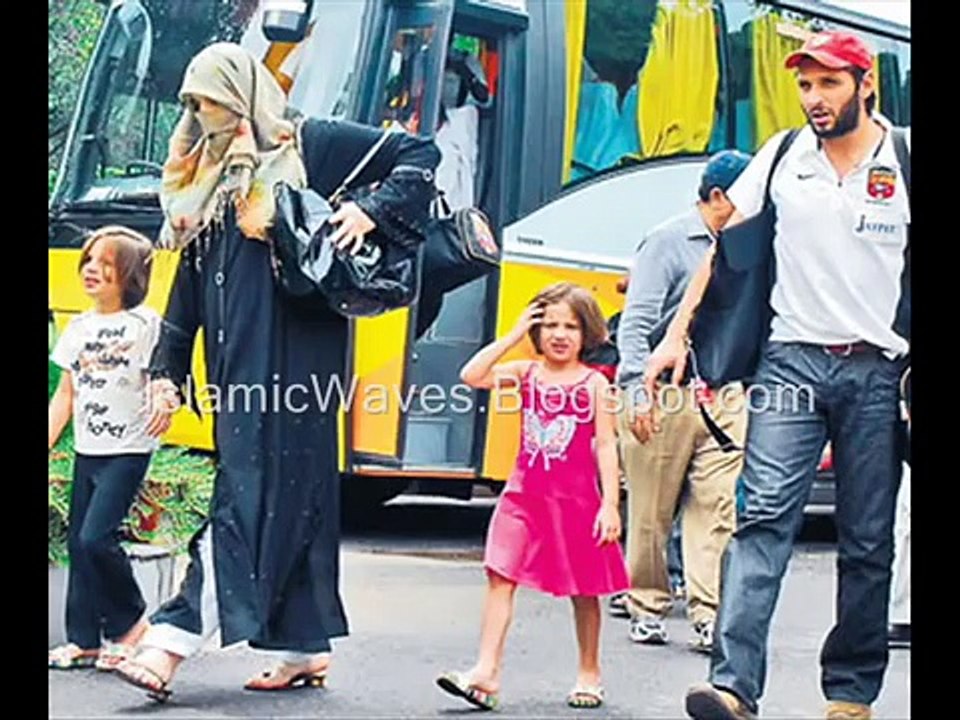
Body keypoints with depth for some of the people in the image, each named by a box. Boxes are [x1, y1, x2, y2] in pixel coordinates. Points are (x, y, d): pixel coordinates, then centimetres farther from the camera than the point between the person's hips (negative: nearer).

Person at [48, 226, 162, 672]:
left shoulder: (145, 325, -7)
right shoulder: (80, 327, 11)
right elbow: (65, 393, 14)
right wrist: (46, 444, 9)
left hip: (128, 450, -7)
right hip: (87, 450, 7)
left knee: (96, 537, -15)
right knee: (77, 541, 7)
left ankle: (131, 620, 6)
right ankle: (84, 639, 15)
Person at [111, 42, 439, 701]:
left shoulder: (311, 146, -1)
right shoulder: (207, 178, 18)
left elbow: (419, 153, 1)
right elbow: (189, 285, 19)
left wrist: (371, 212, -12)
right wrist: (166, 368, 14)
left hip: (294, 358, -7)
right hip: (238, 365, 7)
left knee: (254, 492, -11)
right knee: (288, 496, 9)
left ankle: (178, 636, -17)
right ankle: (306, 649, 15)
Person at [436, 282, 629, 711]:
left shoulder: (594, 384, -2)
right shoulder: (525, 374, 5)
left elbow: (605, 446, -5)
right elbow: (471, 376, -8)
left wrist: (610, 505, -11)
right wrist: (513, 336, -7)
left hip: (576, 499, -2)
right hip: (525, 494, 2)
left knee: (583, 589, 9)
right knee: (500, 576, -7)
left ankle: (589, 674, 24)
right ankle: (486, 673, -7)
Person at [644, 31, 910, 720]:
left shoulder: (904, 160, 1)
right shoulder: (782, 156, 6)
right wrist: (677, 334, 4)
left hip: (877, 370, 0)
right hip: (792, 359, 1)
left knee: (868, 542, 5)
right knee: (764, 514, -12)